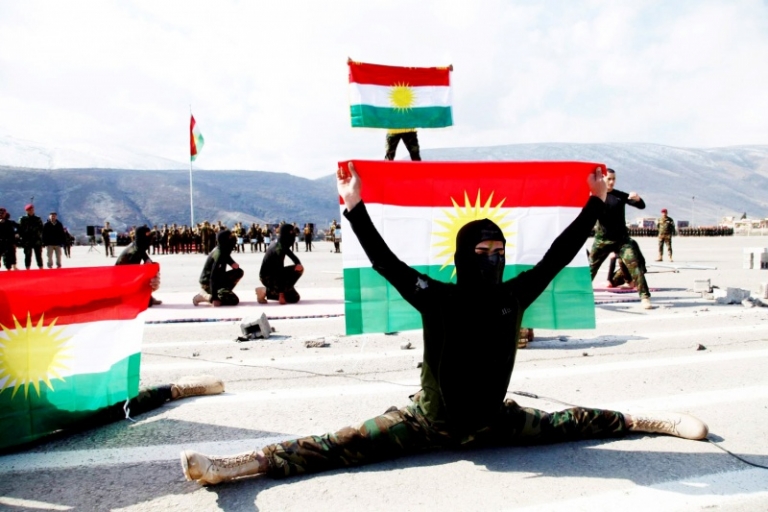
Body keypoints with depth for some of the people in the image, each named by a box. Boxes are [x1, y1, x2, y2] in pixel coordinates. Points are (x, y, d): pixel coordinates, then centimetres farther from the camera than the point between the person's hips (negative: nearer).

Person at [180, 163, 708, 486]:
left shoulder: (515, 296, -9)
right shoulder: (437, 298, -18)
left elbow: (558, 256, -3)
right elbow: (386, 262, -25)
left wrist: (595, 203, 1)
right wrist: (355, 208, -33)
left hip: (493, 420, 3)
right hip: (430, 420, -3)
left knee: (568, 424, 15)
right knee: (341, 446, -15)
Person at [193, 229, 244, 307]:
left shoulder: (224, 250, 0)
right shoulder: (219, 254, -26)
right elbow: (213, 277, -30)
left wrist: (233, 263, -2)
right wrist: (214, 298, -32)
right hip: (208, 283, -9)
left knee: (239, 272, 8)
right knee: (234, 300, -19)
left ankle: (224, 293, 6)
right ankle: (203, 296, -10)